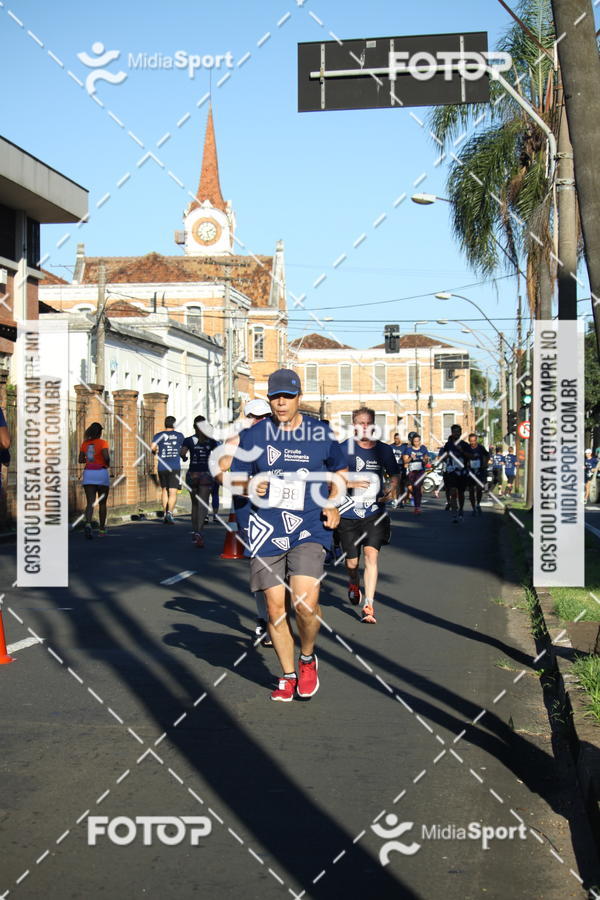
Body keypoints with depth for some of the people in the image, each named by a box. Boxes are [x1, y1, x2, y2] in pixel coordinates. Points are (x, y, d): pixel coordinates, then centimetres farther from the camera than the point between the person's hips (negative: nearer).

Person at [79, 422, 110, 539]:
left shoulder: (85, 443, 6)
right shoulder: (102, 442, -6)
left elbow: (81, 459, 7)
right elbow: (106, 456, -19)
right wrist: (107, 463, 2)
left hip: (88, 473, 2)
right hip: (101, 473, -2)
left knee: (90, 502, -4)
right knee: (102, 503, 12)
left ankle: (88, 524, -31)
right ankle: (102, 529, 19)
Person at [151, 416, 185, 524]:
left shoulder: (159, 435, 3)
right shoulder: (179, 435, 4)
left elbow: (152, 447, -11)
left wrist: (155, 452, 10)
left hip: (162, 467, 2)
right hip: (175, 467, -2)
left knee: (165, 490, 18)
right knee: (173, 492, -6)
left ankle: (164, 513, 17)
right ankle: (170, 512, -25)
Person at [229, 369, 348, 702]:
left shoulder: (322, 433, 4)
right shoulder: (253, 436, 4)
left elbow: (340, 471, 19)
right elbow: (237, 478, 12)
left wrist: (332, 504, 4)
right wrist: (250, 487, -10)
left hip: (309, 529, -1)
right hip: (267, 531, 2)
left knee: (306, 600, -18)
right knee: (275, 606, 2)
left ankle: (308, 658, 12)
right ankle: (288, 675, 22)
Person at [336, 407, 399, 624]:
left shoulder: (384, 450, 5)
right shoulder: (344, 449, -4)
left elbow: (395, 475, 19)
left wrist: (392, 489, -2)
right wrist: (350, 483, -19)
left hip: (375, 512, 1)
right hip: (348, 514, -1)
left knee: (372, 554, -16)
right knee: (352, 561, 7)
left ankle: (368, 606, -13)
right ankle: (354, 584, 44)